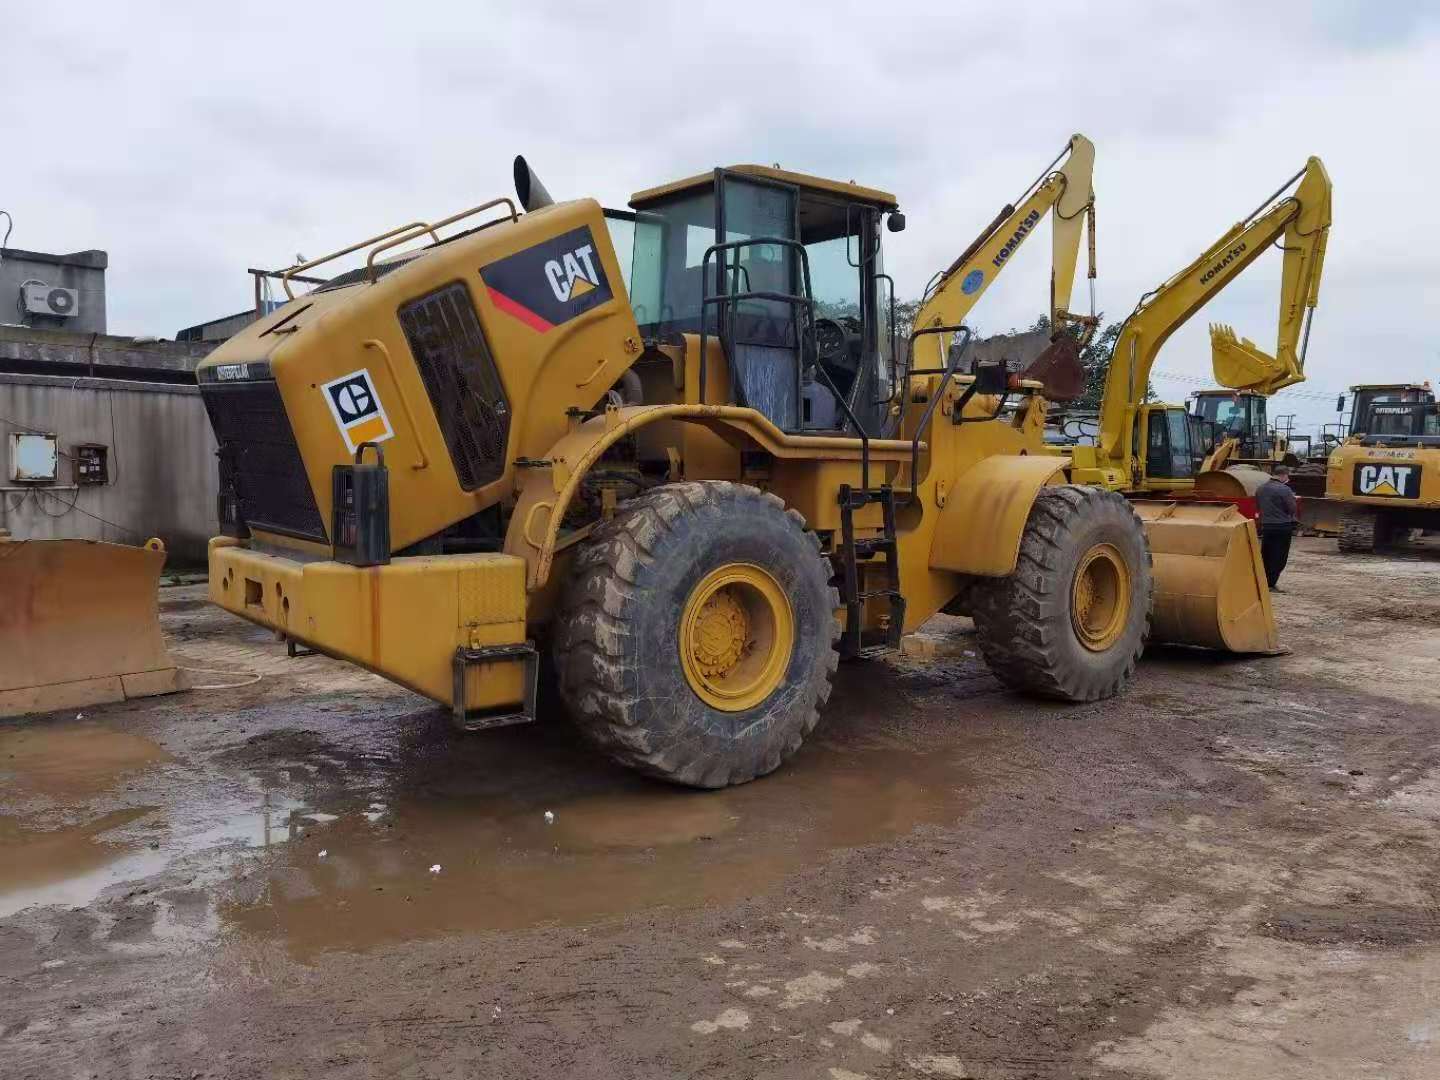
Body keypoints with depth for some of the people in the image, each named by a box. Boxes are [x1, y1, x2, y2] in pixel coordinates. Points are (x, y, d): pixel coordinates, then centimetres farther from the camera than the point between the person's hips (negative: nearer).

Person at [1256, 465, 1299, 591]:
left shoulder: (1261, 488, 6)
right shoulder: (1284, 489, -16)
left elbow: (1257, 507, 16)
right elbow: (1293, 508, -12)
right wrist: (1292, 498, 5)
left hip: (1266, 526, 6)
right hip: (1282, 526, -6)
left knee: (1266, 556, 14)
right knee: (1279, 557, 1)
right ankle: (1271, 584, -1)